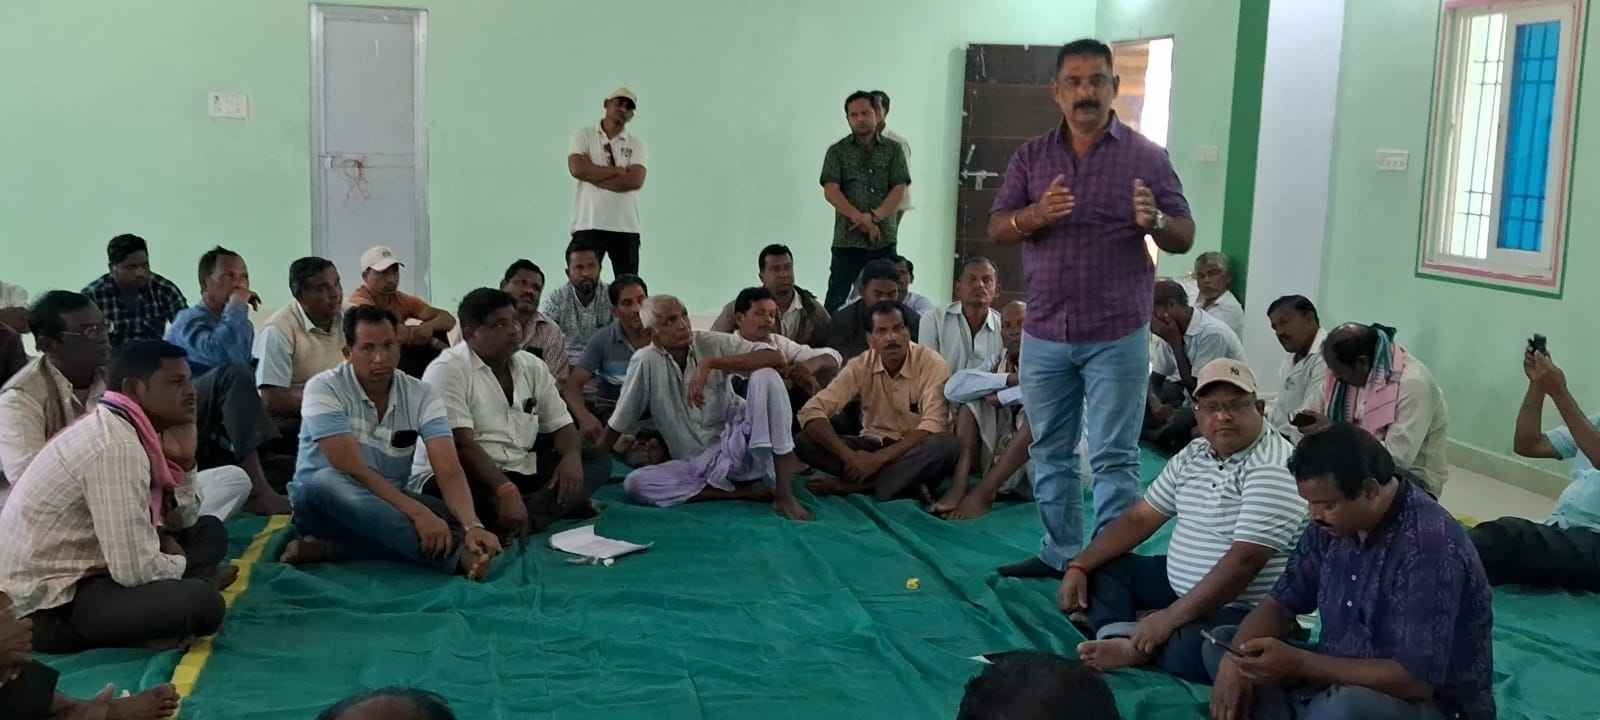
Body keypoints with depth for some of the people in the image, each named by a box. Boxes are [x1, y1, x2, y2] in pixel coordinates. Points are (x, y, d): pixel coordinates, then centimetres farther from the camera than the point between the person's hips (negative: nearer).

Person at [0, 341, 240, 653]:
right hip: (49, 605, -10)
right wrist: (182, 564, -6)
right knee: (202, 602, -28)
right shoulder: (116, 447, -24)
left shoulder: (121, 428, 5)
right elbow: (135, 570, -27)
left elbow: (184, 522, 11)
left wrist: (184, 460, -5)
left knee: (209, 531, 12)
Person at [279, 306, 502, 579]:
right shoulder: (324, 389, -14)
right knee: (325, 482, -37)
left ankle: (327, 550, -27)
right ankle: (455, 554, -43)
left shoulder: (421, 395, -5)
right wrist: (417, 513, -34)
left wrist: (472, 525, -35)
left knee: (454, 519, -23)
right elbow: (353, 470, -24)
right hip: (320, 500, -3)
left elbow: (449, 472, -16)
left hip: (390, 502, 3)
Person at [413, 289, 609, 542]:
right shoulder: (448, 370, -12)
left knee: (599, 460, -8)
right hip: (466, 477, -7)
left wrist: (572, 457, -12)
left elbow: (560, 424, 13)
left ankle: (522, 520, -29)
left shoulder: (533, 366, 10)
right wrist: (505, 490, -34)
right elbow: (460, 444, -22)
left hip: (519, 473, 7)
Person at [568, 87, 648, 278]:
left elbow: (635, 180, -7)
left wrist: (593, 174, -6)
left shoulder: (637, 144, 10)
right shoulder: (584, 135, 7)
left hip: (626, 227, 2)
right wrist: (618, 171, -5)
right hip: (588, 225, -2)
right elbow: (577, 169, -10)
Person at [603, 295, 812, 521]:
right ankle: (743, 492, -17)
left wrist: (710, 363, -24)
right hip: (698, 462, 1)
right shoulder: (645, 362, -6)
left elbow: (776, 358, -18)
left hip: (741, 445, 0)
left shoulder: (713, 343, -4)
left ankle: (784, 492, -26)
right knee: (634, 484, -24)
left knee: (765, 376, -24)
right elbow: (619, 423, 3)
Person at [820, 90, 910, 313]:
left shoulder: (893, 150, 10)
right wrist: (860, 218, -16)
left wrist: (874, 216, -15)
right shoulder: (837, 151, 6)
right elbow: (831, 192, -5)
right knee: (836, 301, -6)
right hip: (847, 240, -2)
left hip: (885, 239, 2)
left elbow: (899, 190, 0)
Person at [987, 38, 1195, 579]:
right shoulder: (1030, 157, 7)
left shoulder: (1146, 157, -1)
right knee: (1050, 452, 13)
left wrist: (1155, 222, -24)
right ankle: (1060, 553, 26)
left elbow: (1185, 238, -1)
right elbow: (996, 229, 2)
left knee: (1114, 458, -1)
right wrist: (1035, 215, -19)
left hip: (1117, 337, -3)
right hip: (1044, 334, 4)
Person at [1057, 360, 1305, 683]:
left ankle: (1137, 647, -8)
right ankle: (1123, 641, -20)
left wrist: (1170, 618, -26)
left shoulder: (1273, 469, -20)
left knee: (1188, 653, -37)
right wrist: (1079, 566, 1)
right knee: (1102, 569, 4)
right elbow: (1140, 518, 11)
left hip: (1244, 610, -9)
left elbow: (1245, 561, -27)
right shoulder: (1192, 455, 7)